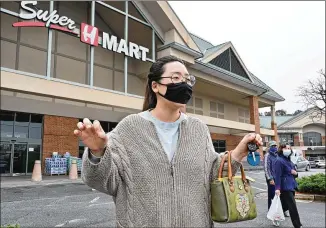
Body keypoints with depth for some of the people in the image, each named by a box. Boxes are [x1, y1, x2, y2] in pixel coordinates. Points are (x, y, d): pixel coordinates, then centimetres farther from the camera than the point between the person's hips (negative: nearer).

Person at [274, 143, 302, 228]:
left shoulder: (289, 161, 16)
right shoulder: (279, 161, -12)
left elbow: (294, 174, 24)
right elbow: (277, 176, -19)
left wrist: (295, 173, -1)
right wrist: (277, 188, -26)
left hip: (291, 186, 9)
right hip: (285, 187, -9)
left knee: (285, 205, 13)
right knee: (293, 206, -6)